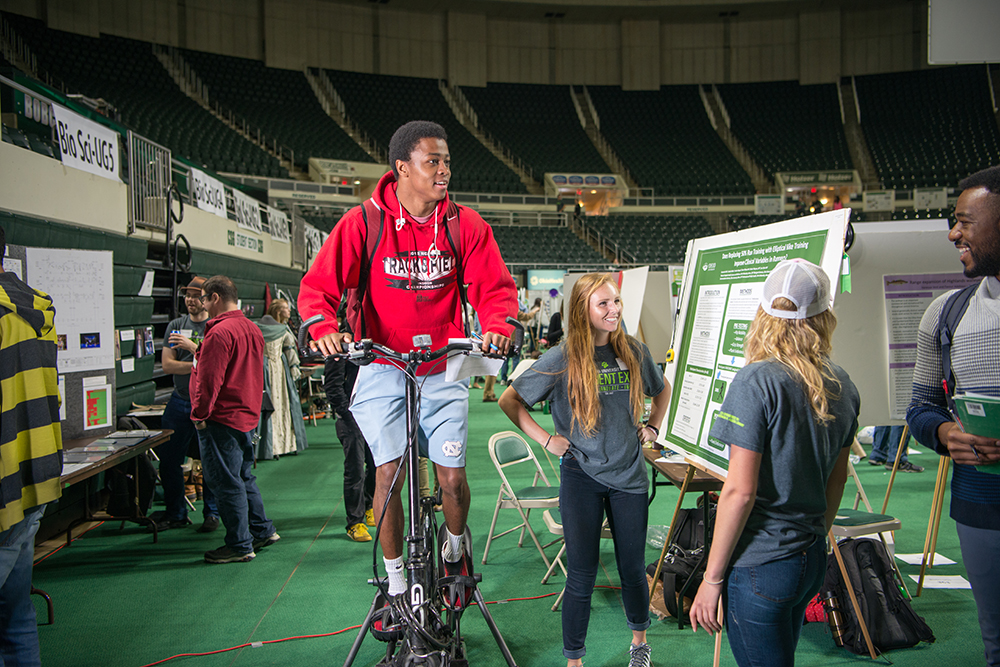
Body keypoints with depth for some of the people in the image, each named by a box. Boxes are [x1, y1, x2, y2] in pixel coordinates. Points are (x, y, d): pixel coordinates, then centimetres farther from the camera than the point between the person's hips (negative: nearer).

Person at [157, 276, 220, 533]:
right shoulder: (176, 326, 10)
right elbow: (167, 365, 2)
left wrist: (192, 346, -18)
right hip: (180, 400, 4)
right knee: (168, 458, 7)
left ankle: (212, 513, 16)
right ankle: (175, 513, 21)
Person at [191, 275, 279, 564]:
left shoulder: (220, 332, -18)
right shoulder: (252, 329, 12)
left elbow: (210, 378, -21)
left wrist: (200, 414, -13)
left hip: (221, 419, -10)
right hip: (247, 417, 10)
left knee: (226, 483, -1)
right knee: (243, 477, 20)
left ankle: (239, 545, 6)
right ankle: (263, 531, 27)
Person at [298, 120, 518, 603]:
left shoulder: (465, 225, -2)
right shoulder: (363, 222, -7)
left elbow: (495, 287, -2)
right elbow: (317, 287, -8)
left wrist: (497, 325, -24)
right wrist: (325, 328, -29)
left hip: (443, 371, 1)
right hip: (382, 369, -1)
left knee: (452, 477, -3)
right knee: (388, 472, -6)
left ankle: (454, 549, 31)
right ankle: (395, 582, 14)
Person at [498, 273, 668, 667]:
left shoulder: (634, 351, 1)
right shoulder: (562, 359, -11)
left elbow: (661, 390, 22)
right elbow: (508, 401, -5)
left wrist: (653, 427, 11)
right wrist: (545, 439, -8)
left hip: (629, 474, 3)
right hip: (582, 476, -3)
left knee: (633, 568, 14)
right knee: (582, 575, 3)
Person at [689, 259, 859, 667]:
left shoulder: (758, 381, -18)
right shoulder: (842, 386, 3)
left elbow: (740, 491, -19)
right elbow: (837, 477, 14)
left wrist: (712, 577, -11)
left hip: (760, 566, -7)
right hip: (813, 560, 7)